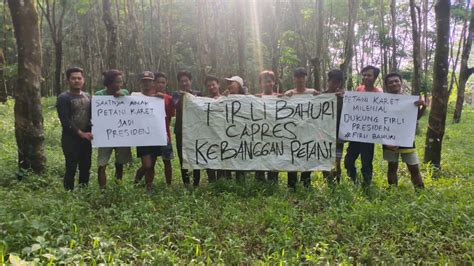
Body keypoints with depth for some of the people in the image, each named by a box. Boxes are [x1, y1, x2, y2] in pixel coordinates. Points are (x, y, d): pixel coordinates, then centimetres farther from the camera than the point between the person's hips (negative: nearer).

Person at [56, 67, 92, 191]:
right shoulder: (63, 98, -4)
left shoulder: (88, 97, 14)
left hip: (86, 139, 5)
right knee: (71, 169, -4)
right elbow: (65, 121, -13)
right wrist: (81, 133, -16)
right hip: (70, 139, -5)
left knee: (86, 168, 9)